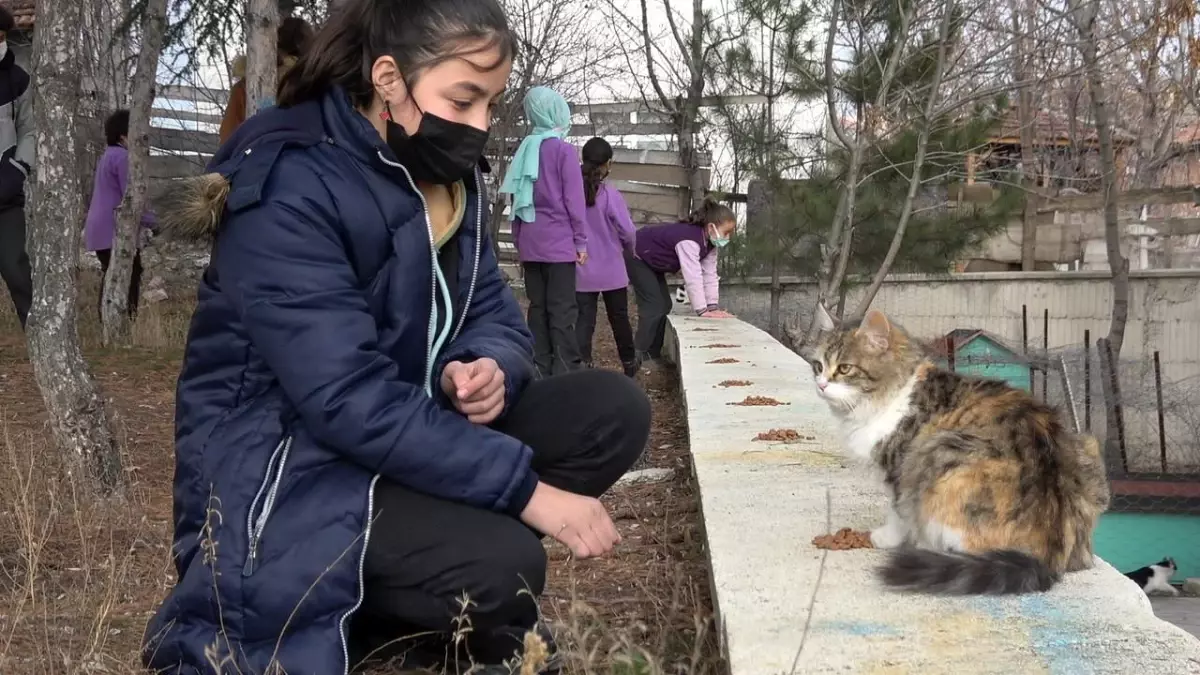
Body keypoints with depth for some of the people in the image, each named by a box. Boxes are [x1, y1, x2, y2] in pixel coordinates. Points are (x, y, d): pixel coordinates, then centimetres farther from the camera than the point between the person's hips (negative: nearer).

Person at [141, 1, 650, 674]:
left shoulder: (447, 176, 4)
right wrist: (526, 488, -30)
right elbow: (348, 399, -30)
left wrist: (487, 368, -20)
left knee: (613, 409, -8)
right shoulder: (289, 193, -23)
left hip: (409, 433, 9)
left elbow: (494, 316, 7)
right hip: (286, 466, -9)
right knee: (500, 567, -32)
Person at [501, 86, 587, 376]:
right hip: (559, 243, -5)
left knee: (538, 307, 9)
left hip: (530, 244, 5)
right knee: (562, 310, -3)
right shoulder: (564, 150, -7)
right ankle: (565, 372, -4)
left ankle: (541, 370, 11)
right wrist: (581, 242, -3)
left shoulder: (525, 150, 10)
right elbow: (574, 200, -9)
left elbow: (518, 198, 12)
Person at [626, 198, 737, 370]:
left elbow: (710, 274, -7)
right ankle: (640, 356, -6)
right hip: (636, 257, -10)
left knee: (664, 305, 7)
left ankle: (652, 354, 15)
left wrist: (713, 307, -14)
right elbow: (692, 277, -39)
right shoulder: (689, 239, -36)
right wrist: (703, 310, -37)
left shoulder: (709, 243, -6)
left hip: (651, 261, 10)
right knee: (655, 306, -14)